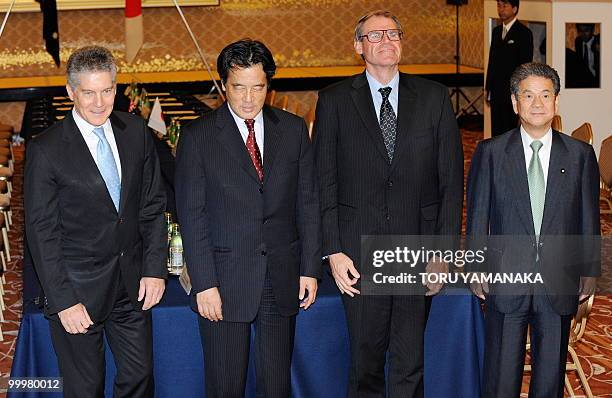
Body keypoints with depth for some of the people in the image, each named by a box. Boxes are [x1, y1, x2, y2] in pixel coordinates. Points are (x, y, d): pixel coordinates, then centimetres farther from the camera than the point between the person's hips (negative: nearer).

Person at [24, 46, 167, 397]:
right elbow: (42, 233, -11)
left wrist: (155, 268, -2)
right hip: (78, 288, -4)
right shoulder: (46, 150, -13)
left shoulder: (136, 133, 0)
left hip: (133, 284, 4)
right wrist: (63, 302, -14)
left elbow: (153, 206, 6)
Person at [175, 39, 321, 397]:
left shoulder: (293, 129, 5)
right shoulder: (198, 137, -3)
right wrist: (204, 283, -10)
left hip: (283, 280, 2)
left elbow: (308, 203, 7)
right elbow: (192, 216, -5)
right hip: (224, 282, -2)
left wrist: (310, 269, 3)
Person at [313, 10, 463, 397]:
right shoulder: (334, 100, 2)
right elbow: (324, 182, 1)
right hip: (360, 255, -1)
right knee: (365, 363, 8)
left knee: (411, 364, 8)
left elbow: (452, 178, 3)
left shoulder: (434, 97, 5)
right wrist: (333, 251, -6)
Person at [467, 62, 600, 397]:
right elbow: (477, 216, 2)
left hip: (560, 284, 1)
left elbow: (589, 218, 6)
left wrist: (589, 270, 6)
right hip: (505, 280, -1)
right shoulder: (490, 152, 0)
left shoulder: (580, 155, 3)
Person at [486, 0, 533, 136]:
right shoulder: (496, 31, 14)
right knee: (496, 130, 7)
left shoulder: (524, 33, -7)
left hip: (513, 91, -6)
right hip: (496, 92, 6)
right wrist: (487, 87, 14)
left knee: (510, 129, -6)